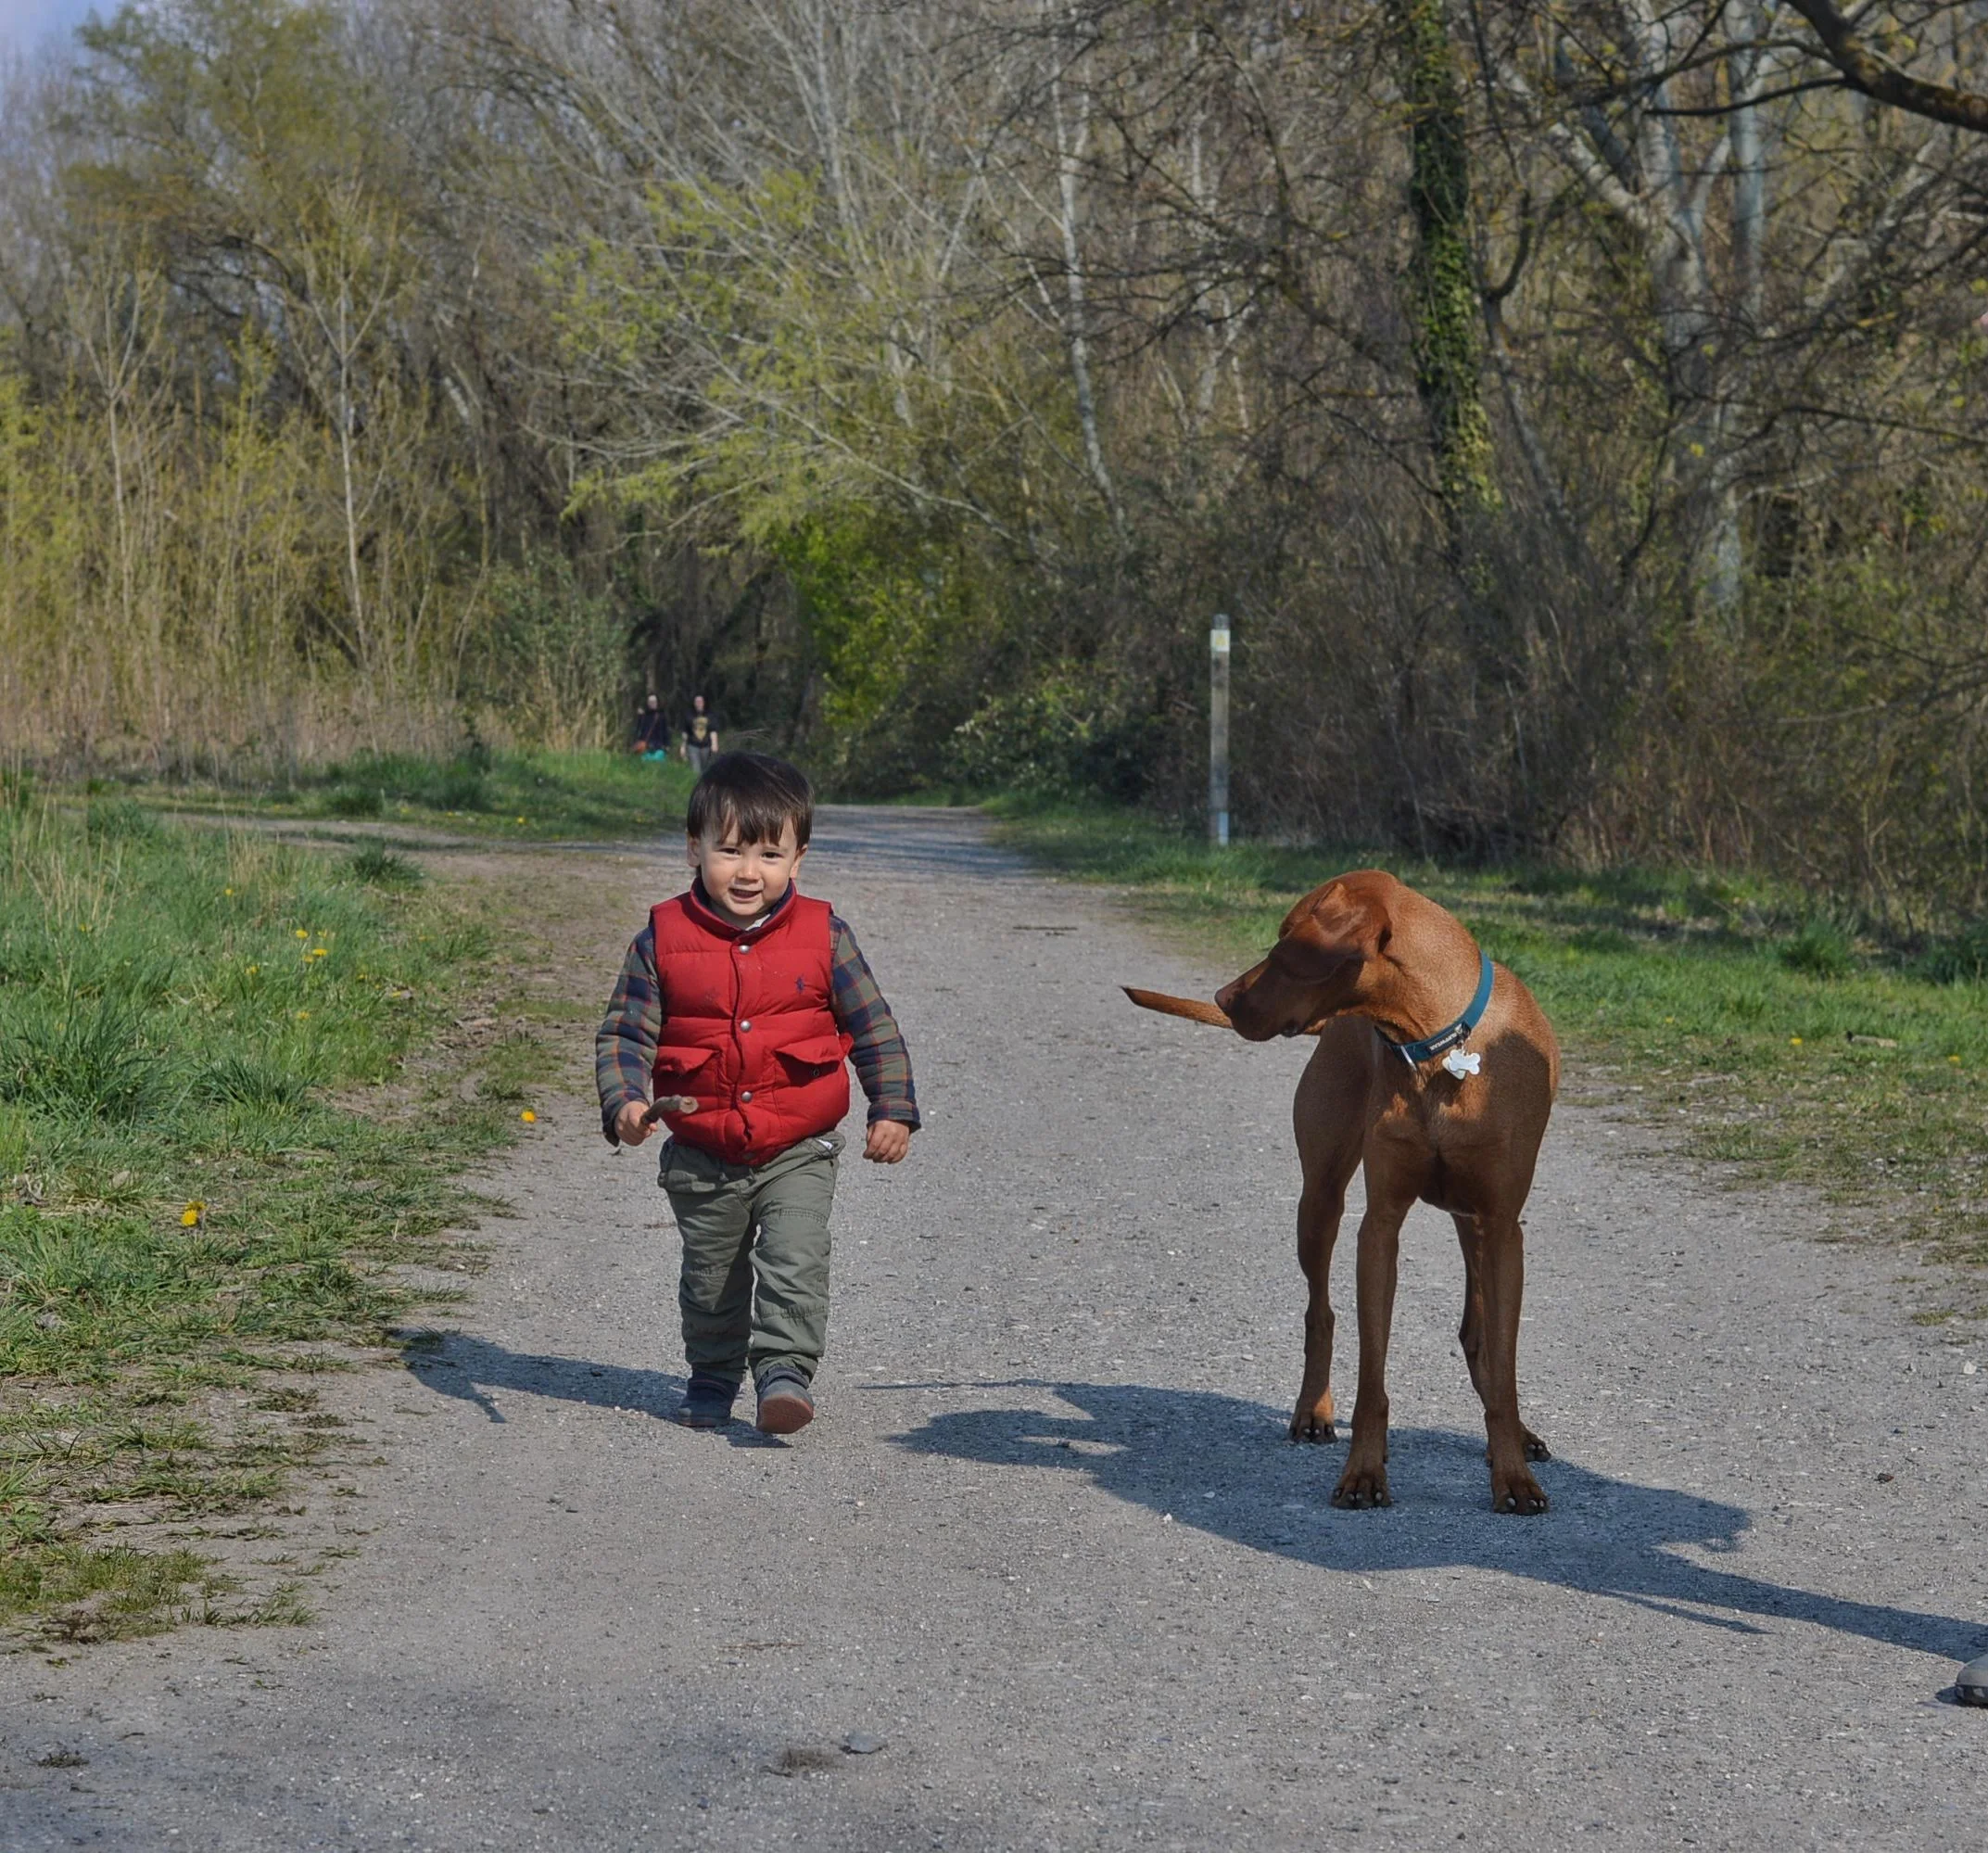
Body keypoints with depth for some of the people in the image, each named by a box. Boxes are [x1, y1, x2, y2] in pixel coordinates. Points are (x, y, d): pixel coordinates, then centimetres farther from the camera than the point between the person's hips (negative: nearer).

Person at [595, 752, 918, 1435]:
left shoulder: (823, 936, -6)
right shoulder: (663, 940, -7)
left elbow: (874, 1026, 2)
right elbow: (625, 1032, -3)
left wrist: (892, 1110, -3)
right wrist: (624, 1103, -19)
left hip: (798, 1153, -2)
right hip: (702, 1159, 2)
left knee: (794, 1263, -19)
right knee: (709, 1279, 16)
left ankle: (785, 1369, -12)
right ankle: (713, 1377, 36)